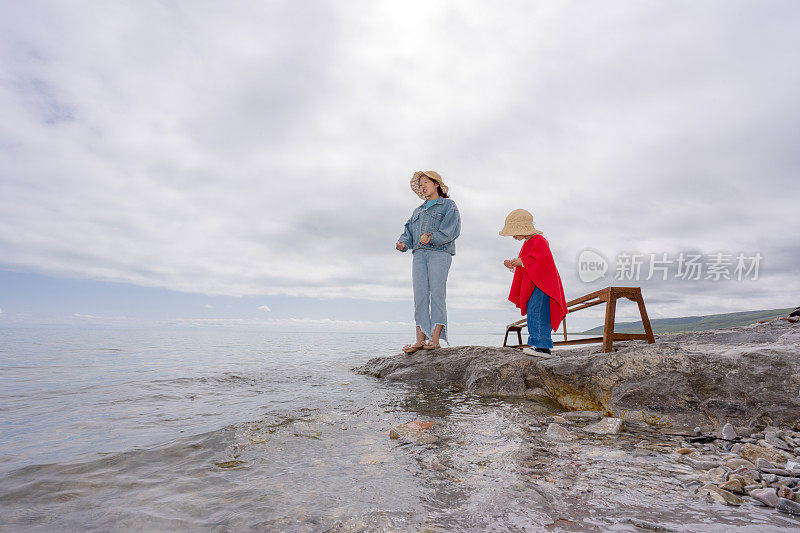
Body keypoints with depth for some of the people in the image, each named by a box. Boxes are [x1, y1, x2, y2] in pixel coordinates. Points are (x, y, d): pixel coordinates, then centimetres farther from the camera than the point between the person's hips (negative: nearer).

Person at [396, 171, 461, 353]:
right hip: (419, 254, 5)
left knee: (437, 294, -11)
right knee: (420, 296, -4)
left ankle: (435, 338, -10)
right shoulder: (418, 211, 29)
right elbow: (409, 231, 20)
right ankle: (420, 340, -4)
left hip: (439, 253, -5)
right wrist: (403, 243, -2)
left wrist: (432, 237, -17)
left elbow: (451, 229, -5)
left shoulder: (448, 205, 11)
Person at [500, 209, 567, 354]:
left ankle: (543, 346, -17)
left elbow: (544, 262, -23)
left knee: (536, 313, -17)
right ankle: (538, 345, 12)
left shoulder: (539, 241, -10)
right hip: (531, 287, 10)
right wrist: (512, 266, 9)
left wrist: (522, 262, -18)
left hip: (542, 285, -10)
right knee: (532, 315, 8)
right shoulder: (527, 244, 20)